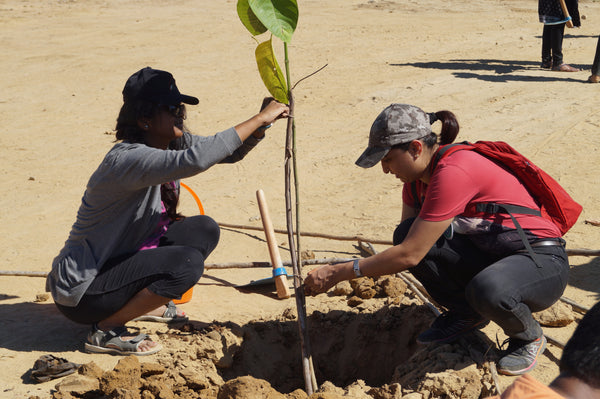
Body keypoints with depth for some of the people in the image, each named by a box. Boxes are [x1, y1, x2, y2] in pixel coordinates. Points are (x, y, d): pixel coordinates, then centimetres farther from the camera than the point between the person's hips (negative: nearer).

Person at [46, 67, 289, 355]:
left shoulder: (171, 144, 2)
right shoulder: (128, 158, -27)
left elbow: (230, 152, 8)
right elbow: (195, 160, -43)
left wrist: (261, 124, -14)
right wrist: (258, 119, -35)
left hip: (116, 263, 9)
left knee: (204, 230, 4)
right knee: (187, 262, -25)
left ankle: (143, 303, 16)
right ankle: (106, 330, -10)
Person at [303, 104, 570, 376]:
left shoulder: (453, 173, -27)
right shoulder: (419, 172, 1)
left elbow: (409, 255, -27)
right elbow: (407, 247, 6)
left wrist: (339, 272, -20)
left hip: (543, 262, -8)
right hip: (489, 256, 8)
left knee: (487, 291, -41)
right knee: (408, 234, -14)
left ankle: (528, 336, -4)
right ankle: (466, 314, 8)